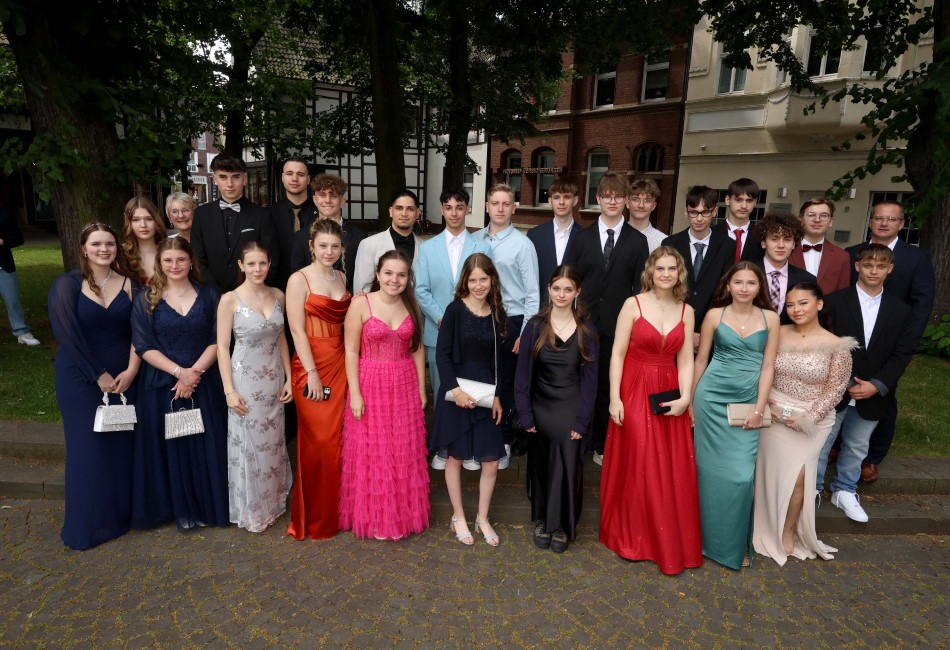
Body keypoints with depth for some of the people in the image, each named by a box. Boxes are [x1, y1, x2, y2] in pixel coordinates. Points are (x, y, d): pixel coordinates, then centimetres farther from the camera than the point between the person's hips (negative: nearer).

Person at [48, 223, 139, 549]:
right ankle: (88, 524, 19)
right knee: (88, 449, 4)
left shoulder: (129, 284, 3)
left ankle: (121, 514, 24)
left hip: (123, 377, 3)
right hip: (80, 379, -2)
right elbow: (66, 334, -12)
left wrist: (131, 370, -13)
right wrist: (99, 376, -14)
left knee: (122, 446, 8)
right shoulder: (67, 285, -6)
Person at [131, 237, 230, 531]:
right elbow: (144, 346, -6)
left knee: (206, 445, 6)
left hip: (204, 384, 0)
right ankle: (181, 510, 24)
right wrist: (179, 371, -16)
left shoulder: (209, 295, 2)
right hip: (162, 385, 0)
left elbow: (217, 340, -3)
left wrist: (195, 372, -15)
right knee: (170, 447, 7)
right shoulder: (146, 299, 0)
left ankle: (207, 507, 23)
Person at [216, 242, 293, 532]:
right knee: (248, 444, 8)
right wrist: (229, 390, -13)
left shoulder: (278, 296, 2)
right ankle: (252, 510, 26)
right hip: (245, 379, -4)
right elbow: (222, 347, -9)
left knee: (273, 442, 15)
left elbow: (281, 338, 8)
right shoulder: (230, 299, -10)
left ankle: (273, 501, 34)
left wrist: (289, 378, 4)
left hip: (273, 379, 4)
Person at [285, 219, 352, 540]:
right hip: (311, 365, -5)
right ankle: (312, 517, 19)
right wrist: (312, 373, -15)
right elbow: (297, 330, -12)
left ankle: (333, 508, 27)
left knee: (338, 438, 9)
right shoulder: (299, 279, -6)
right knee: (318, 441, 0)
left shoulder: (341, 278, 12)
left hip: (340, 363, 6)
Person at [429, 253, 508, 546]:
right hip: (456, 392, -3)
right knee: (455, 457, 10)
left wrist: (497, 396, 2)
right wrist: (455, 390, -18)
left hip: (487, 395, 4)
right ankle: (458, 518, 29)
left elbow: (497, 360, 9)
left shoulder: (498, 314, 5)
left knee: (491, 462, 6)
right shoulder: (456, 309, -8)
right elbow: (442, 353, -10)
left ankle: (482, 518, 28)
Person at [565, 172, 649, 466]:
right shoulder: (582, 238, 6)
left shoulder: (638, 241, 4)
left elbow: (640, 287, 2)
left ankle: (602, 446, 24)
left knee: (609, 387, 9)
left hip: (618, 327, 0)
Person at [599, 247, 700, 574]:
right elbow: (617, 353, -7)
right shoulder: (633, 304, -5)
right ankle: (630, 536, 23)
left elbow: (685, 359, 4)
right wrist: (614, 398, -12)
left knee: (674, 471, 8)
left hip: (669, 396, 4)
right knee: (637, 467, 3)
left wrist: (685, 398, -9)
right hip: (635, 393, -3)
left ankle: (672, 542, 28)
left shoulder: (686, 311, 6)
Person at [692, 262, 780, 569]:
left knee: (741, 473, 1)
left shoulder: (770, 318, 2)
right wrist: (691, 400, 6)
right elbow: (701, 359, 4)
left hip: (748, 403, 1)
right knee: (712, 469, 7)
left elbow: (768, 365, 0)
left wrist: (759, 408, -5)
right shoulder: (714, 315, -1)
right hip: (712, 399, -1)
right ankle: (712, 537, 25)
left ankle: (737, 542, 22)